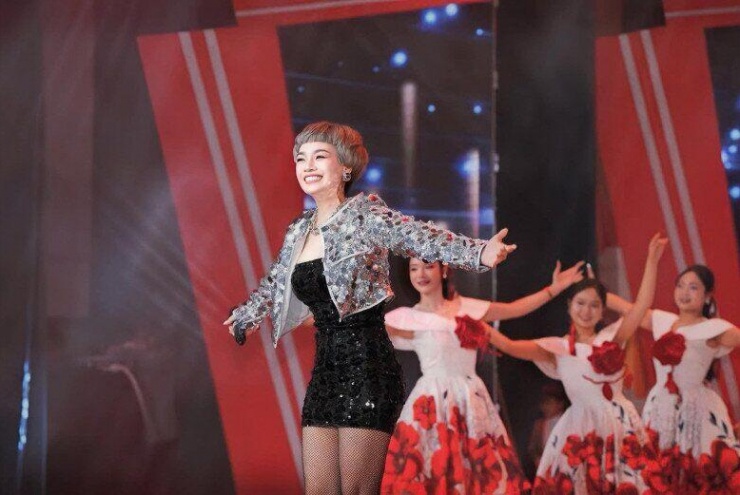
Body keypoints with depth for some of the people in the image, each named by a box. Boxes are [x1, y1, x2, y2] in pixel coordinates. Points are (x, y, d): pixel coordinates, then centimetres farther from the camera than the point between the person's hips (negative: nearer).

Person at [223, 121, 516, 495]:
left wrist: (478, 253, -36)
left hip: (367, 367, -7)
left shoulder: (364, 214, -5)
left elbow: (419, 238, -19)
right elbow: (274, 284, 33)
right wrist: (245, 316, 51)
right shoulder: (299, 233, 14)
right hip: (325, 369, 7)